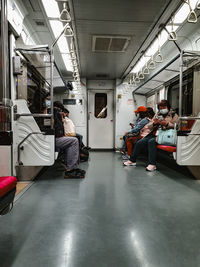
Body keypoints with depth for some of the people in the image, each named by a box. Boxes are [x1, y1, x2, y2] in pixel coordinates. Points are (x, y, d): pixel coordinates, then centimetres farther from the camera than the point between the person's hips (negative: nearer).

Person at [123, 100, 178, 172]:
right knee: (139, 142, -15)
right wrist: (154, 123, -4)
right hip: (154, 134, 6)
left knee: (151, 141, -34)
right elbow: (149, 126, 18)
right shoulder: (157, 115, 22)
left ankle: (152, 164, -34)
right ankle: (132, 160, -6)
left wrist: (167, 124, -20)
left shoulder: (173, 115, 9)